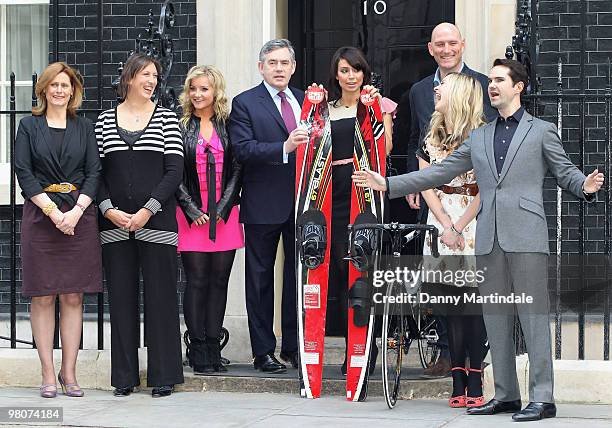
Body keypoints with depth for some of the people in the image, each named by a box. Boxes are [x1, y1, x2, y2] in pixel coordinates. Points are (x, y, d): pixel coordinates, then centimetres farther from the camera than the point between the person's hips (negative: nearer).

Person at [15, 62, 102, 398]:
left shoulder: (84, 127, 11)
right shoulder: (29, 126, 6)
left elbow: (94, 173, 5)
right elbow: (23, 173, -1)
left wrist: (75, 213, -9)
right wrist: (53, 211, -11)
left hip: (79, 217, 1)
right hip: (40, 216, -1)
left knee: (73, 297, 0)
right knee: (43, 297, -2)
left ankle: (69, 372, 4)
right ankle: (48, 373, 1)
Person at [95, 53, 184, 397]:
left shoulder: (166, 118, 4)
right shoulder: (105, 120, 9)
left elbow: (175, 171, -2)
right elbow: (96, 172, 6)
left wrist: (147, 210, -11)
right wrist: (110, 210, -8)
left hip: (157, 221, -2)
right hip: (115, 223, 2)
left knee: (160, 296, -1)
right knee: (121, 297, 4)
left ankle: (163, 375, 5)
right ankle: (125, 375, 11)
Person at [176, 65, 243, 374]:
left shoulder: (228, 126, 8)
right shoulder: (180, 126, 2)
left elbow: (236, 170, 5)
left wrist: (222, 208, -6)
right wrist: (193, 210, -8)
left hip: (224, 214, 2)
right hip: (192, 216, -2)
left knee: (219, 281, 3)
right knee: (197, 281, -3)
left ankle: (213, 349, 8)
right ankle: (198, 351, 0)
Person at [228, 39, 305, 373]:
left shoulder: (306, 101, 13)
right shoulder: (244, 104, -2)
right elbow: (243, 149, -15)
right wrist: (284, 148, -25)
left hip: (302, 203, 4)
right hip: (264, 205, -4)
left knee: (299, 274, 8)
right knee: (260, 278, 3)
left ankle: (294, 347, 16)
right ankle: (263, 351, 8)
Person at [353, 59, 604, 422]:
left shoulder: (542, 131, 7)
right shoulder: (479, 138, 20)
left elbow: (565, 172, 4)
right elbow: (440, 173, 19)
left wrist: (585, 186, -20)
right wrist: (388, 184, 14)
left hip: (526, 237, -5)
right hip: (489, 239, 5)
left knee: (534, 317, -7)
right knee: (496, 318, 7)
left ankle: (542, 398, -7)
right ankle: (506, 395, 14)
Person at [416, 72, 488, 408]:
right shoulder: (431, 137, 13)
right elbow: (426, 185, 8)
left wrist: (460, 226, -10)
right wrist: (447, 226, -4)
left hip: (473, 225, -5)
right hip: (441, 225, 5)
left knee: (473, 307, -6)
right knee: (451, 307, 4)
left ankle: (475, 384, -4)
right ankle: (458, 383, 6)